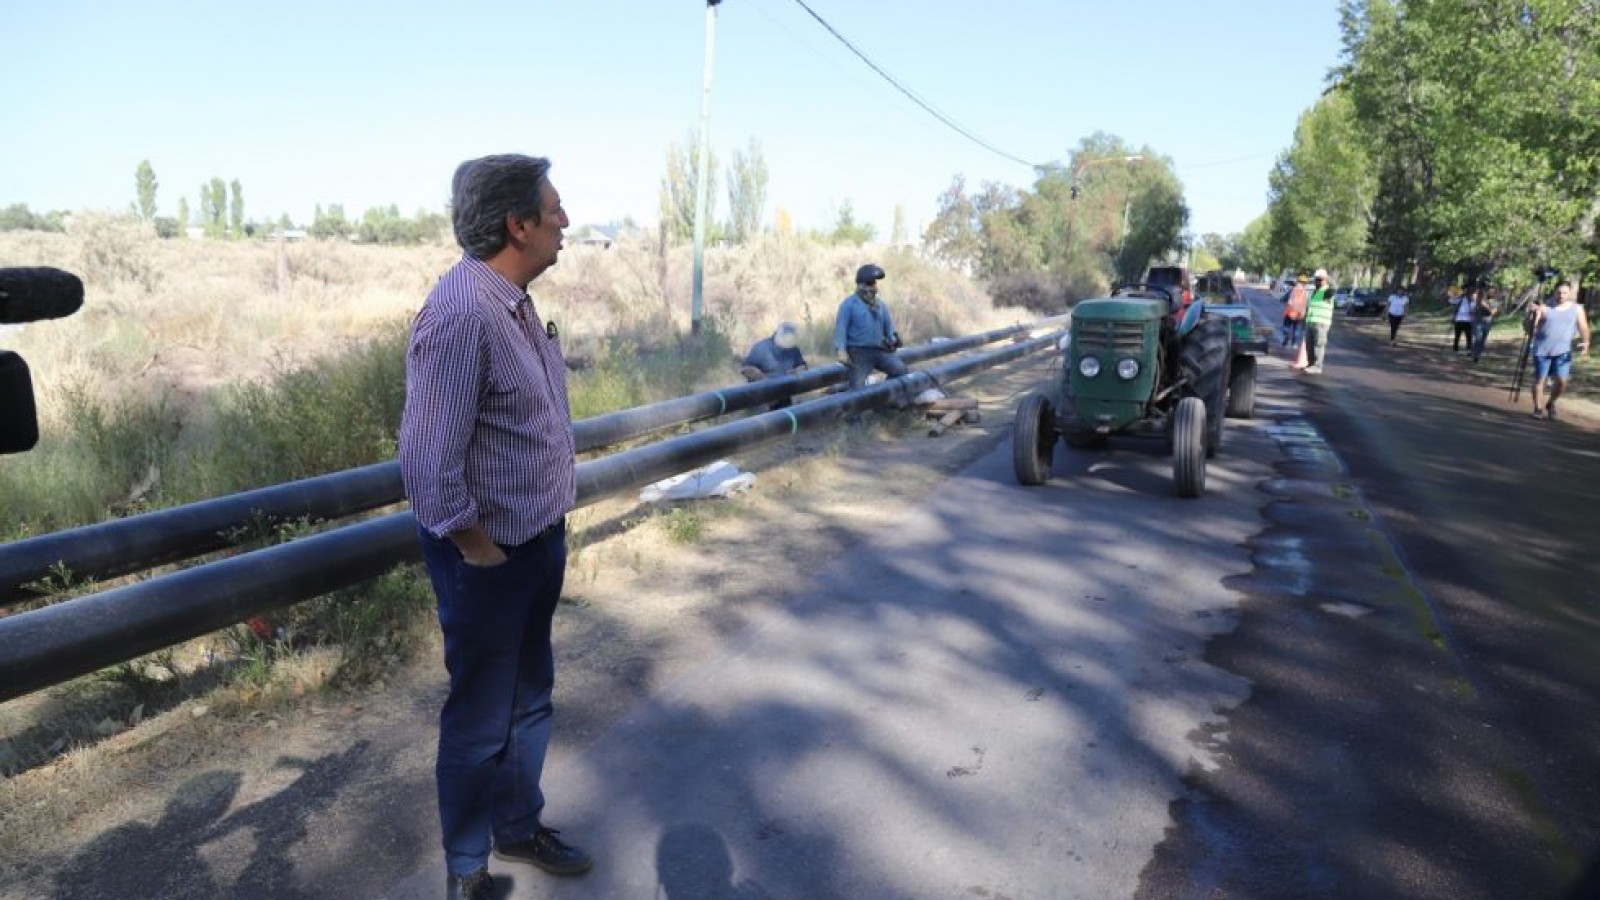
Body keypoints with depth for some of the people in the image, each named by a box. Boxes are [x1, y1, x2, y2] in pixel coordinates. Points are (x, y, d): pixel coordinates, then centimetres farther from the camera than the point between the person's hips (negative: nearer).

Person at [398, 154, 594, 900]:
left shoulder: (513, 302, 5)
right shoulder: (462, 312, -25)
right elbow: (427, 464, -27)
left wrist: (548, 533, 13)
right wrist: (482, 553, -16)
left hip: (540, 542, 9)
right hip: (491, 557, -9)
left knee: (529, 701, 23)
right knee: (481, 723, 10)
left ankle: (519, 827, 44)